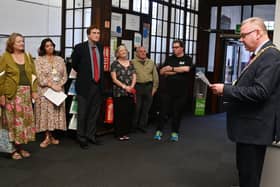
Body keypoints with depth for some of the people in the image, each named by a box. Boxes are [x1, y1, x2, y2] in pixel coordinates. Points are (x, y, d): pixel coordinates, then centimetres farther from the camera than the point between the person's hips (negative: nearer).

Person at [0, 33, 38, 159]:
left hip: (26, 93, 4)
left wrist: (34, 91, 5)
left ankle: (20, 147, 18)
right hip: (12, 93, -4)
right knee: (13, 120, -1)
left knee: (25, 119, 6)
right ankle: (14, 149, 9)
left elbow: (33, 75, 12)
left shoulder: (28, 57, 12)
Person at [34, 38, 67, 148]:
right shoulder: (39, 60, 0)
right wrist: (51, 85, -16)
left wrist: (59, 85, -10)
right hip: (44, 91, -3)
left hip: (58, 90, 3)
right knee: (46, 113, -2)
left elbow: (65, 75, 6)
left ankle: (50, 136, 14)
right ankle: (47, 137, 6)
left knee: (56, 113, 4)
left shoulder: (60, 60, 10)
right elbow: (39, 77, -9)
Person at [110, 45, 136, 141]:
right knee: (119, 113, -3)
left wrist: (131, 87, -9)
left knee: (129, 113, 5)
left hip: (130, 92, 4)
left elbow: (134, 77, 9)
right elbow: (114, 79, -6)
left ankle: (125, 132, 15)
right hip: (119, 92, -4)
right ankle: (119, 133, 6)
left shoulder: (131, 63, 15)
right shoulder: (115, 64, 2)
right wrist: (124, 86, -15)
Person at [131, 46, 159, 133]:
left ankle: (142, 125, 19)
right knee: (136, 107, 0)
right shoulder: (133, 62, 1)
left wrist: (154, 87, 8)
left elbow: (155, 76, 14)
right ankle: (134, 125, 14)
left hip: (148, 87, 4)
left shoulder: (151, 62, 13)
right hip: (137, 86, -3)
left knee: (146, 108, 8)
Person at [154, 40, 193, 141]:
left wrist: (172, 69, -10)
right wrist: (177, 71, -7)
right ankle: (159, 131, 11)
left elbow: (186, 69, -18)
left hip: (181, 91, -1)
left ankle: (175, 133, 18)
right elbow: (162, 72, 1)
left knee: (177, 113, 6)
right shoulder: (169, 59, 10)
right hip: (168, 90, 2)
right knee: (163, 111, 1)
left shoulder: (187, 59, 3)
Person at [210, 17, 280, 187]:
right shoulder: (261, 54, 14)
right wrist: (227, 91, 5)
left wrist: (226, 89, -21)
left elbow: (260, 92, -28)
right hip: (250, 125, 10)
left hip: (255, 128, -10)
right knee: (245, 171, 21)